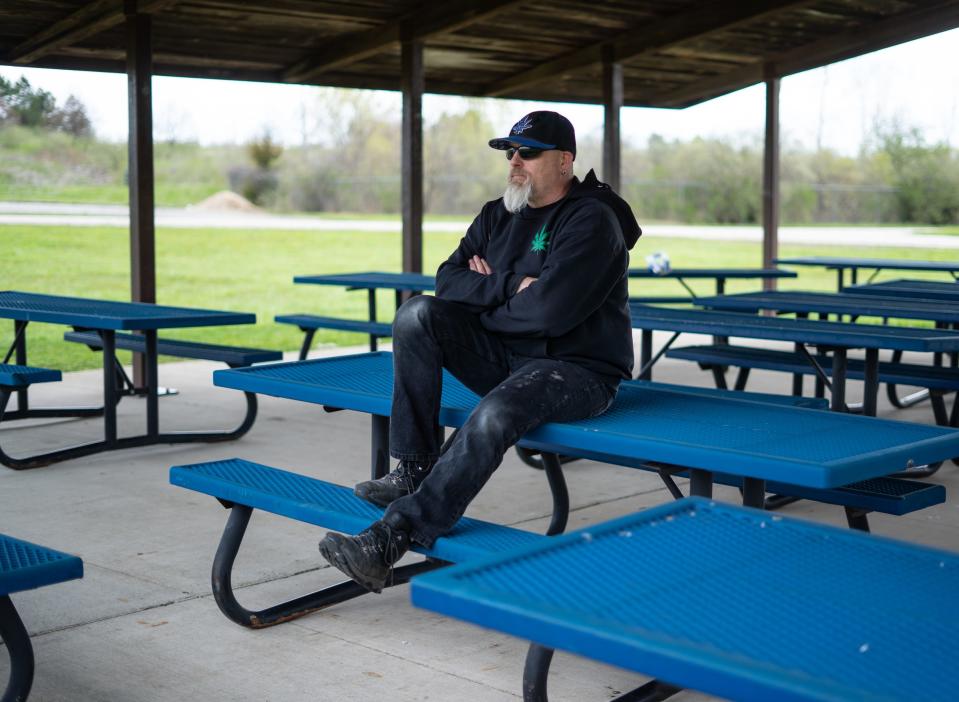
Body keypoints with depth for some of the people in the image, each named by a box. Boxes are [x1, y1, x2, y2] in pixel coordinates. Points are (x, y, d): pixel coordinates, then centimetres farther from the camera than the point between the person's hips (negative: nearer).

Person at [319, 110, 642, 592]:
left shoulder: (591, 220, -12)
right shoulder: (498, 215, 12)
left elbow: (548, 311, -23)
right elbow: (448, 280, 2)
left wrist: (483, 298, -8)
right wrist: (509, 287, -14)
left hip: (574, 368, -7)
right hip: (505, 356, 8)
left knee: (495, 414, -37)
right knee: (418, 313, -14)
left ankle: (393, 537, -38)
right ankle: (413, 470, -14)